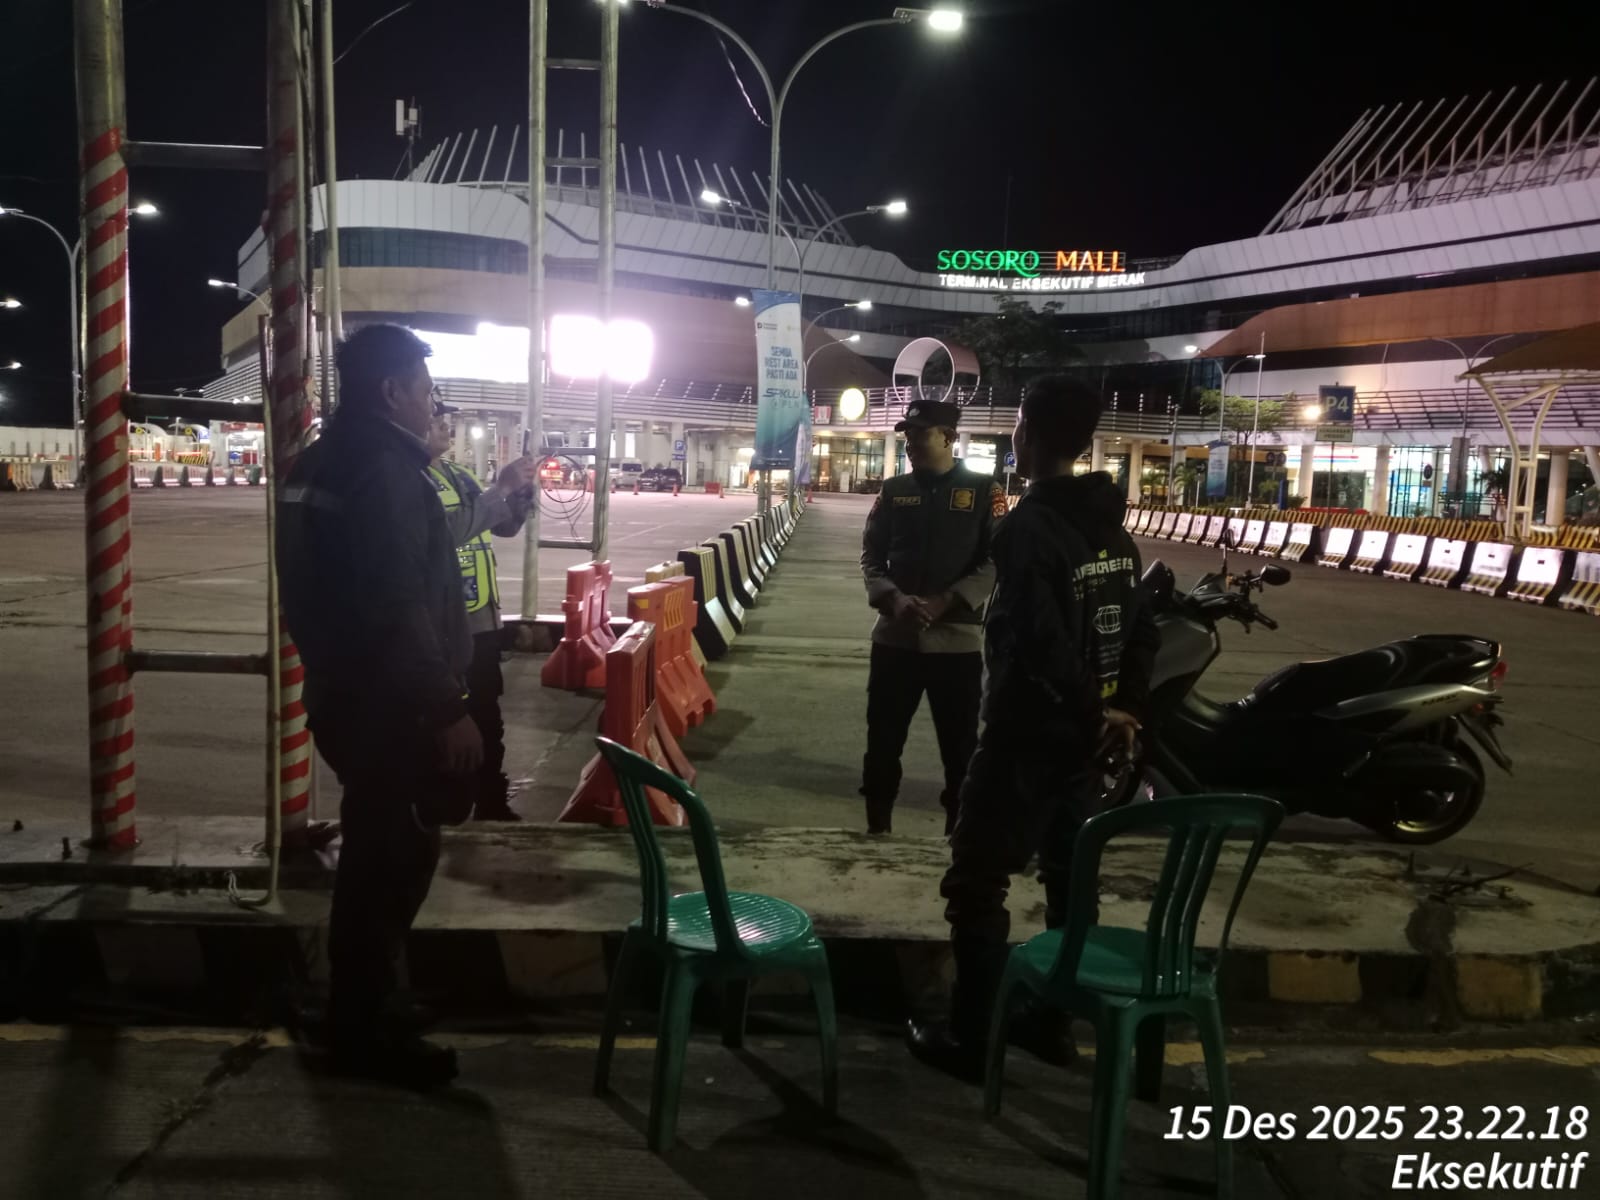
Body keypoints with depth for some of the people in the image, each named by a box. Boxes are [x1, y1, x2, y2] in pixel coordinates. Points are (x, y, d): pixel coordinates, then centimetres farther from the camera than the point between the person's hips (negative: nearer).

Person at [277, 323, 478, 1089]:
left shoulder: (327, 461, 13)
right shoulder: (383, 468, -19)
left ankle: (361, 1013, 36)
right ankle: (368, 1033, 15)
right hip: (387, 704, -11)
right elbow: (400, 607, -26)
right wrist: (448, 707, -22)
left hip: (347, 693, 11)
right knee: (392, 860, 1)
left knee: (374, 854, 21)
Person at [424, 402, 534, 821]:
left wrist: (522, 490, 1)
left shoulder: (459, 476, 14)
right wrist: (499, 488, -25)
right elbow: (446, 532, -27)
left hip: (482, 619, 9)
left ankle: (493, 805, 28)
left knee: (487, 717, 16)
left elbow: (506, 525, 19)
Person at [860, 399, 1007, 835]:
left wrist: (946, 602, -16)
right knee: (883, 741, 10)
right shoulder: (894, 490, 8)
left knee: (960, 748, 6)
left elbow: (996, 562, -5)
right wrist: (892, 599, -12)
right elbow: (871, 554, 7)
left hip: (958, 639, -3)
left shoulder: (983, 491, -1)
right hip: (895, 636, 3)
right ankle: (877, 827, 25)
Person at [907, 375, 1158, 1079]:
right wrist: (1124, 708, 6)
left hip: (1028, 736, -8)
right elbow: (1142, 628, 10)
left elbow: (1040, 641, -26)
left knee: (977, 883, 3)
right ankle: (1054, 1021, 29)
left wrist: (1091, 711, -14)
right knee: (1069, 880, 17)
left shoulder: (1029, 526, -18)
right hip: (1084, 737, 8)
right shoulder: (1113, 528, 8)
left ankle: (971, 1038, 11)